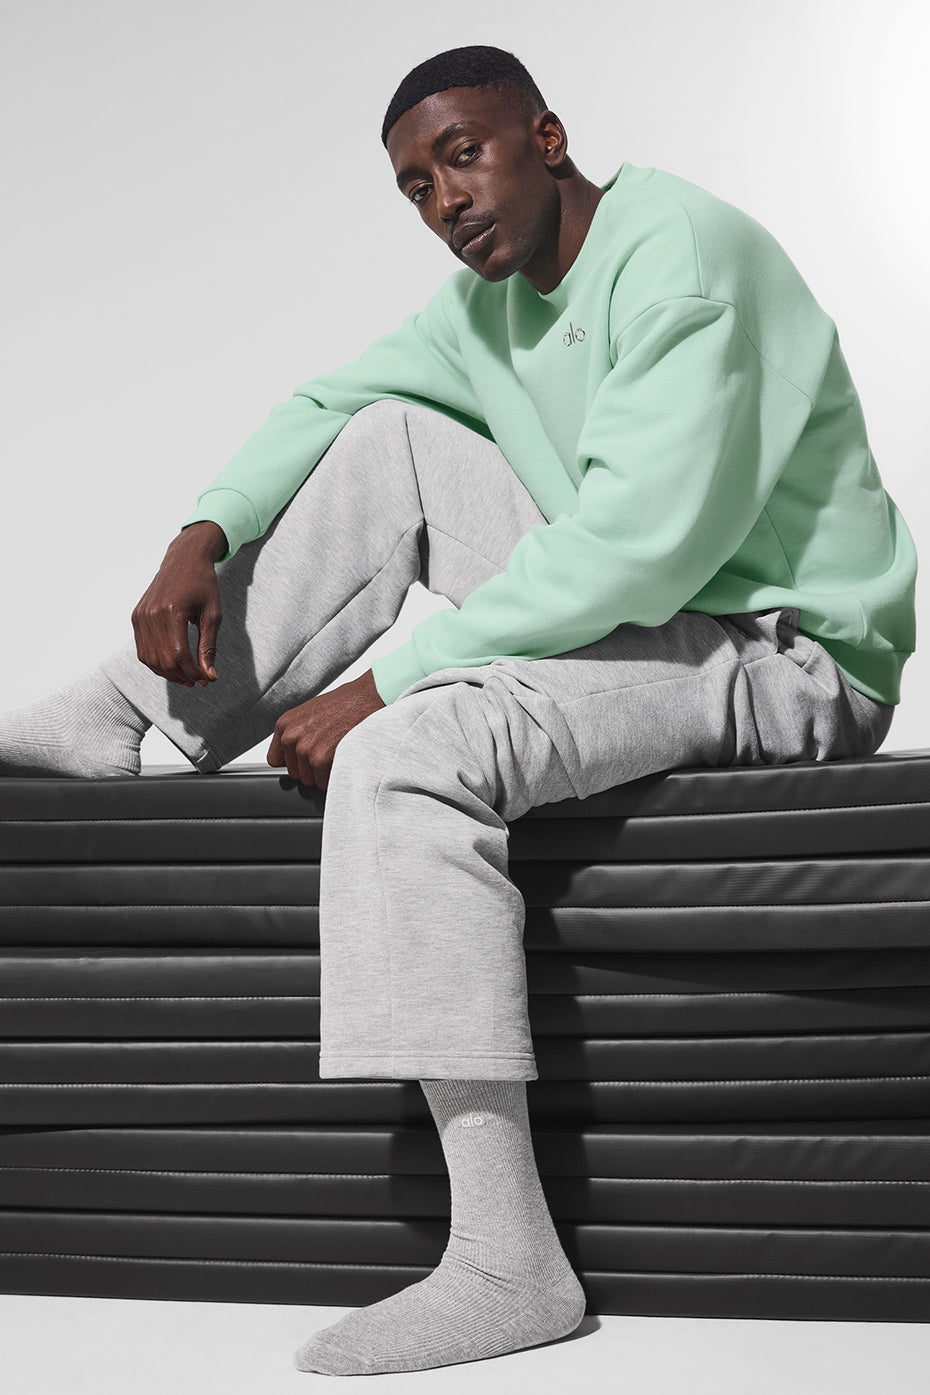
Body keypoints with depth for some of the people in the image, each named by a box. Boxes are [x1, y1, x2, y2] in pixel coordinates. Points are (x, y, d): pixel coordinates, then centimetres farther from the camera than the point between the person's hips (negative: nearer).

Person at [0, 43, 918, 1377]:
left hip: (778, 655, -9)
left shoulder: (681, 254, -18)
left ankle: (508, 1262, -29)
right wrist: (204, 537, -1)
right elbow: (326, 400, 19)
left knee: (403, 753, -30)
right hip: (642, 611, 9)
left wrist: (386, 682, -25)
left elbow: (645, 542, -28)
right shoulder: (492, 295, 11)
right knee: (391, 439, 5)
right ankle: (115, 722, 5)